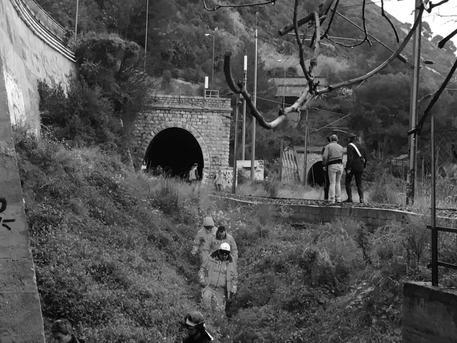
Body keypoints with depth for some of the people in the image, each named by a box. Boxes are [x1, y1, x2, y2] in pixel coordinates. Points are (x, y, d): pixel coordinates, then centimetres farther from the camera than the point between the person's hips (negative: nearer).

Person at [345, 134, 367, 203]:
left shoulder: (350, 146, -8)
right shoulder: (360, 146, 13)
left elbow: (350, 157, -18)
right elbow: (365, 157, 14)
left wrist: (348, 168, -20)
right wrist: (364, 166, 24)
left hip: (352, 166, -6)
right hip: (359, 167, 6)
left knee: (347, 182, 7)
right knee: (359, 184, 12)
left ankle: (349, 198, -2)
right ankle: (361, 198, -4)